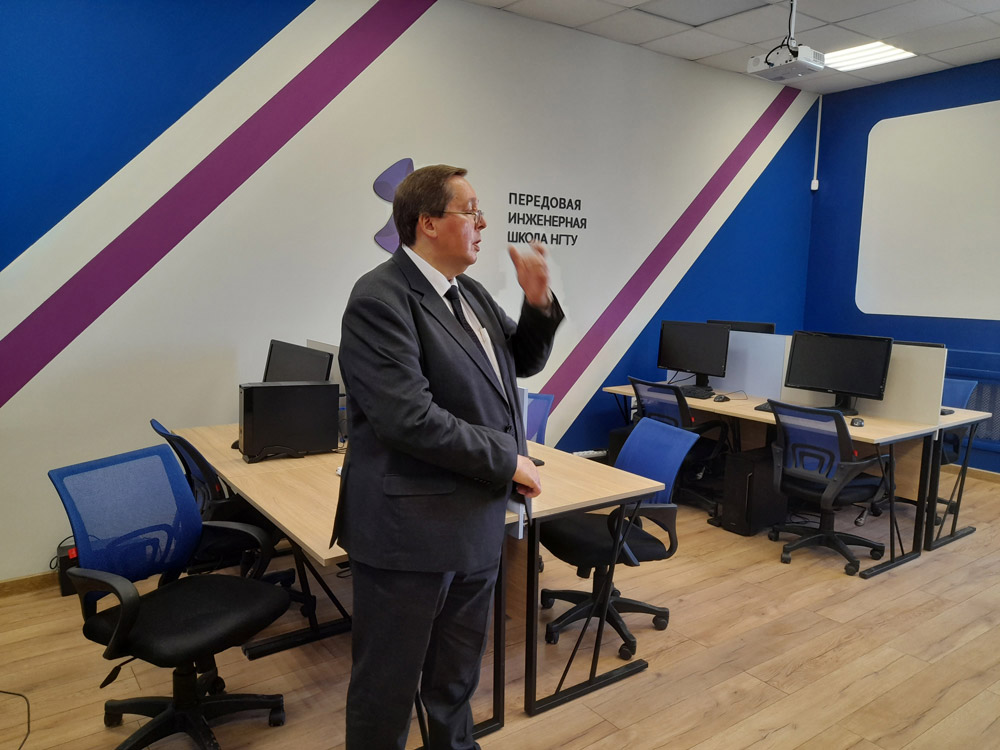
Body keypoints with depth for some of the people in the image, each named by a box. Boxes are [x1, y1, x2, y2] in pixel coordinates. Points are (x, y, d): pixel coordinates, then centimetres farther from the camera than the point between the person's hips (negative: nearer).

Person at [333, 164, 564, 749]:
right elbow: (411, 417, -27)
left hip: (477, 522, 9)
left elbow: (523, 363, 16)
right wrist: (508, 460, -18)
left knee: (459, 672, 26)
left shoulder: (470, 292, 8)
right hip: (411, 530, -8)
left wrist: (539, 303, -3)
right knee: (390, 681, 13)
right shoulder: (381, 300, -18)